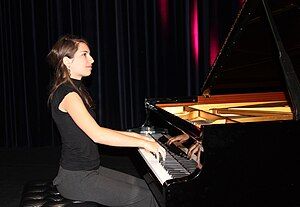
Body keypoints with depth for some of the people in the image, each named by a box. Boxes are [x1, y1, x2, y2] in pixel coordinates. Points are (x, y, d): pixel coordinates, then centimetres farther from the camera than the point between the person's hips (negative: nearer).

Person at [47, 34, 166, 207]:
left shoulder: (76, 89, 13)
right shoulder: (67, 94, -19)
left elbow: (93, 131, 12)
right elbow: (97, 135, -29)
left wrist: (133, 135, 6)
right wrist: (143, 142, -23)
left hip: (88, 169, 10)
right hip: (75, 178, -10)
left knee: (142, 185, 9)